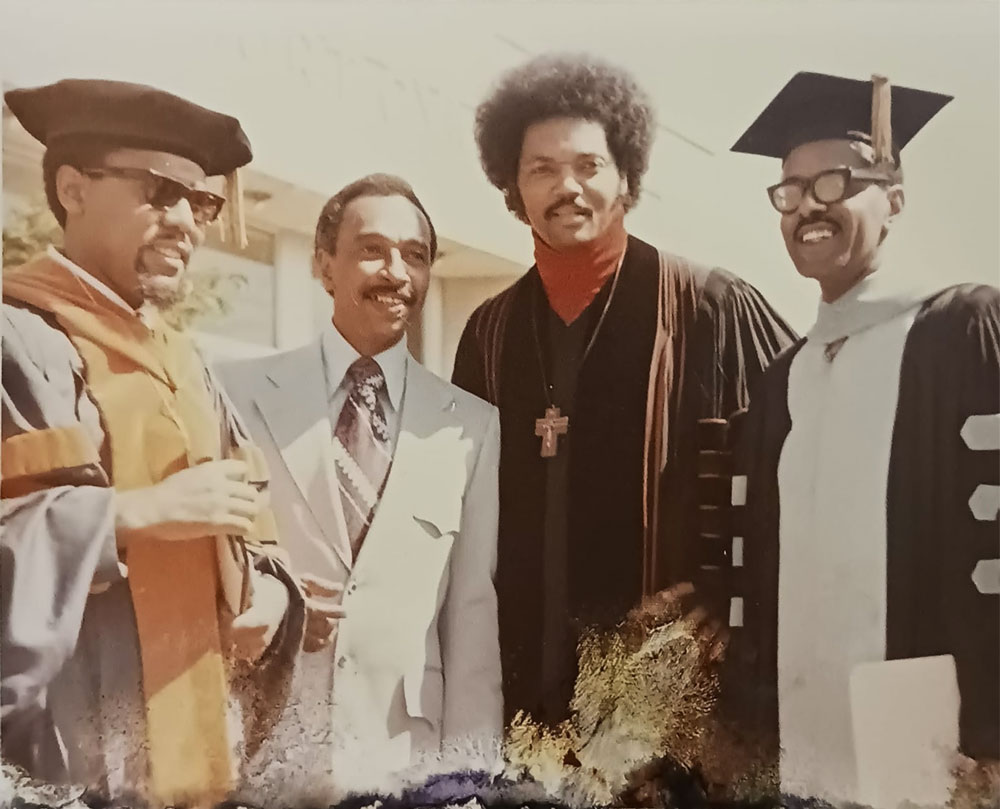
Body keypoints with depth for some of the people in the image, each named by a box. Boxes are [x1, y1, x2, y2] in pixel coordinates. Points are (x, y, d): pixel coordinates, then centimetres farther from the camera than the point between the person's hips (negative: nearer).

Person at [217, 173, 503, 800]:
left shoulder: (471, 425, 2)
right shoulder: (242, 394, 0)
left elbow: (473, 615, 2)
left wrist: (467, 774, -1)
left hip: (405, 759, 1)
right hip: (257, 755, -1)